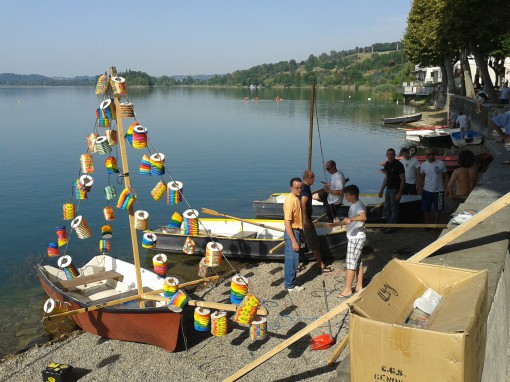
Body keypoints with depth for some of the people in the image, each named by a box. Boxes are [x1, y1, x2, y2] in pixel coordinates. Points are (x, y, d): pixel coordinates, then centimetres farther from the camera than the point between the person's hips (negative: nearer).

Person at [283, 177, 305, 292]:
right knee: (292, 261, 1)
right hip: (292, 233, -9)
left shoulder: (297, 199, 8)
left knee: (292, 260, 17)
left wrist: (300, 235, 21)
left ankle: (290, 281, 28)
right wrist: (293, 241, -23)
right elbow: (287, 222, -23)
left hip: (297, 232, 9)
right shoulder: (290, 201, -21)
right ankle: (290, 285, 12)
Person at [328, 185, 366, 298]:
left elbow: (363, 217, -38)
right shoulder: (353, 205, 13)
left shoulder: (359, 205, -18)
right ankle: (359, 287, 22)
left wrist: (350, 218, -51)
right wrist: (336, 224, 23)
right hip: (353, 238, 10)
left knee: (350, 264, -6)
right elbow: (349, 221, 25)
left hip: (357, 238, -10)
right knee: (358, 263, 14)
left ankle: (347, 289, 0)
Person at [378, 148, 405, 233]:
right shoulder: (387, 164, 6)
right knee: (387, 208, 14)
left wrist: (399, 193, -19)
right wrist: (381, 190, 15)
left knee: (394, 209, 0)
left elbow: (403, 180, -16)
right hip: (388, 189, 8)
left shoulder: (398, 165, -16)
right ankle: (389, 224, 25)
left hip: (395, 190, -8)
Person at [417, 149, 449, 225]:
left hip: (438, 191, -2)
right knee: (426, 209, 10)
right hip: (426, 191, 2)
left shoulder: (441, 163, -8)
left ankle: (436, 225, 21)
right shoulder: (423, 165, 0)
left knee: (437, 209, 8)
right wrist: (420, 188, 0)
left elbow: (446, 176, -2)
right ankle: (427, 224, 24)